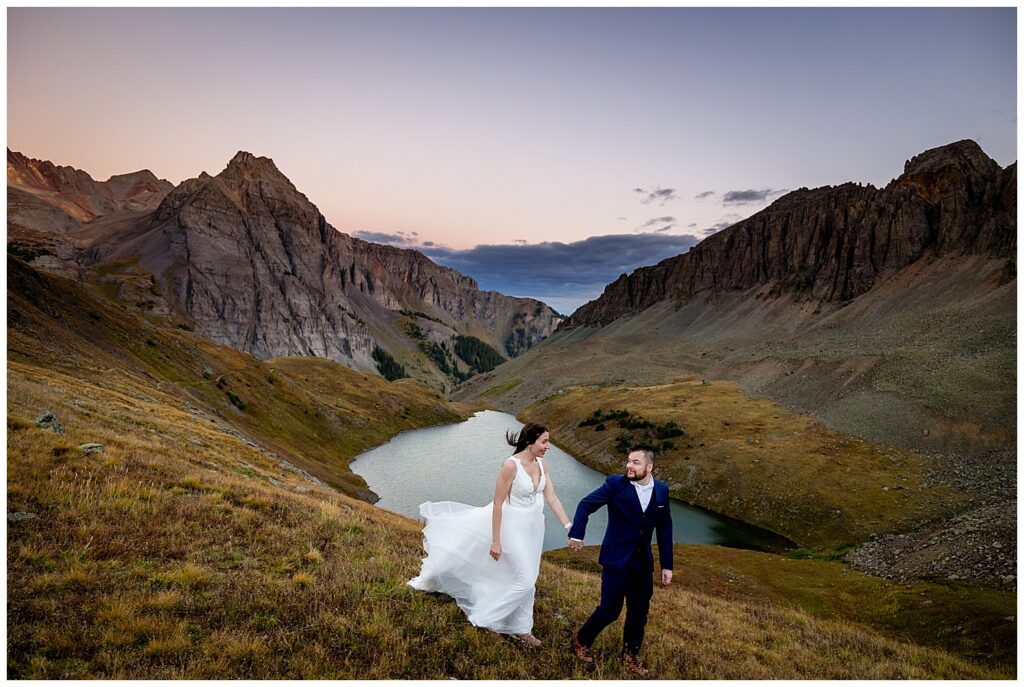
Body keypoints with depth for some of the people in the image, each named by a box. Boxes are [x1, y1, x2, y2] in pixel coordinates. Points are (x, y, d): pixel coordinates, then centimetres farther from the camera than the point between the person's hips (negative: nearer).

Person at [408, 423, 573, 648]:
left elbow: (552, 498, -2)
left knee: (525, 577, 19)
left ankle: (521, 629, 37)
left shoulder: (541, 464, -4)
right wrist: (496, 541, -17)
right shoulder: (511, 466, -26)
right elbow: (497, 504, -21)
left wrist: (569, 527, -8)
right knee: (525, 579, 1)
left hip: (532, 526, 7)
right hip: (512, 526, -7)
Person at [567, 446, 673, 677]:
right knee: (610, 610, 2)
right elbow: (586, 505, -9)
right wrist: (576, 534, -18)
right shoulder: (615, 484, -13)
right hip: (616, 560, -4)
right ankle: (581, 642, 27)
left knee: (639, 612, 13)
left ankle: (630, 655, 35)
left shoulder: (662, 490, -1)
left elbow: (664, 528, 6)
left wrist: (666, 564, 8)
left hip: (643, 562, 4)